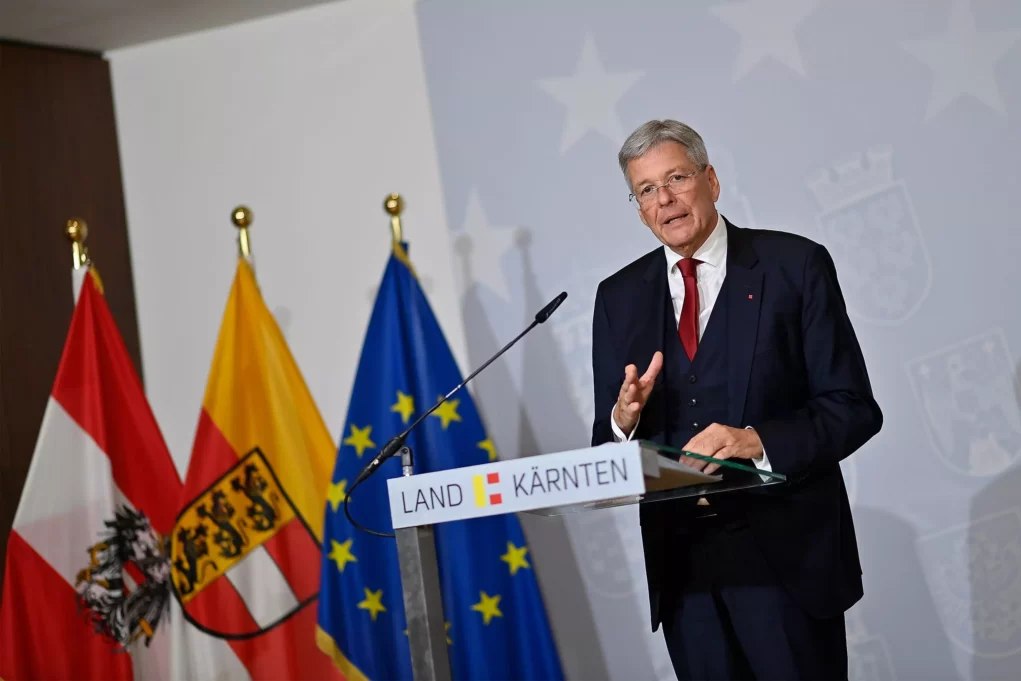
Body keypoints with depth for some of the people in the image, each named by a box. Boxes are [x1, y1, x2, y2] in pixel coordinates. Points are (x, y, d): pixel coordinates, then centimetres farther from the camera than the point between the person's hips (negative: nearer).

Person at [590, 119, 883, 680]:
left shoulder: (794, 265, -2)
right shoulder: (619, 296, 9)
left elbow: (853, 409, -6)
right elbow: (607, 443, 10)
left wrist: (760, 441, -21)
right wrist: (623, 421, -13)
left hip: (786, 553, -3)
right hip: (680, 561, 3)